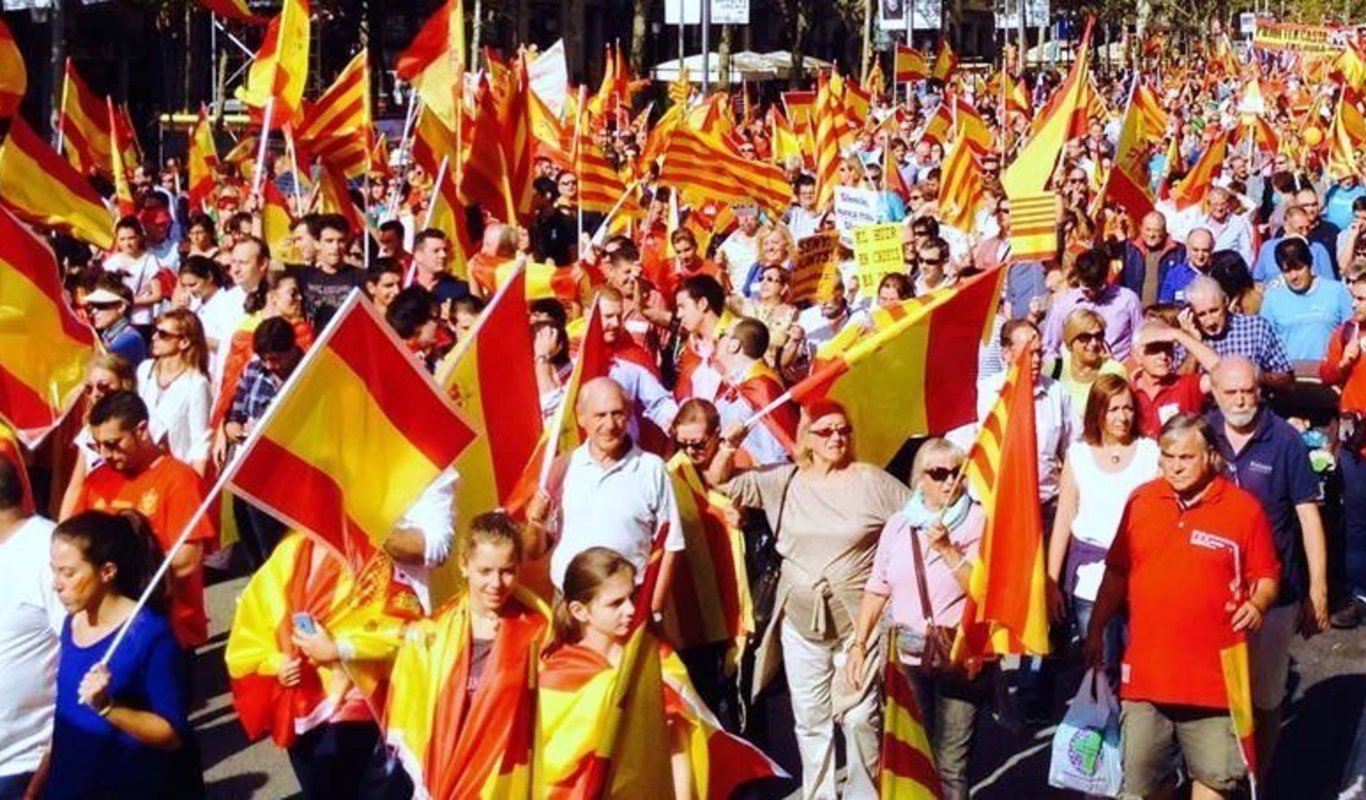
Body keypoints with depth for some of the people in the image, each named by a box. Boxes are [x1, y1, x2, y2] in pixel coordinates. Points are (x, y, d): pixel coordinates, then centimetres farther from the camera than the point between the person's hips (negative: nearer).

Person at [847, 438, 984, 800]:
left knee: (949, 762, -6)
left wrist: (947, 549, -21)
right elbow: (877, 589, 9)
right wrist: (859, 644, 4)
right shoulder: (898, 524, 7)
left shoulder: (977, 521, -6)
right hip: (910, 656, 4)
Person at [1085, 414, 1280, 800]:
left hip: (1214, 674, -3)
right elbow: (1116, 573, 13)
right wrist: (1096, 631, 13)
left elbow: (1267, 577, 3)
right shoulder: (1141, 501, 4)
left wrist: (1257, 605, -18)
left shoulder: (1243, 508, -5)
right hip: (1145, 670, 3)